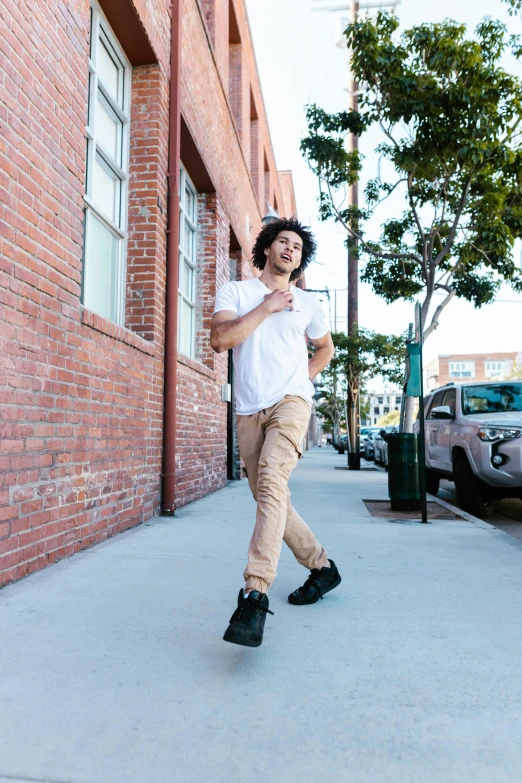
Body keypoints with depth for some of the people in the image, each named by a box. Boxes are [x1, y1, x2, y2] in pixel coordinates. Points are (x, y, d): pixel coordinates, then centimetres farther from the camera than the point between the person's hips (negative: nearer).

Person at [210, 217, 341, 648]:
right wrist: (266, 307, -7)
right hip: (248, 410, 2)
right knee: (269, 497, 6)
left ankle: (255, 596, -31)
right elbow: (219, 339, -8)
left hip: (290, 402, -2)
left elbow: (325, 347, 30)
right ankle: (322, 567, 26)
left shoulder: (307, 303, 13)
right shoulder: (235, 291, 9)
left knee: (271, 482, -26)